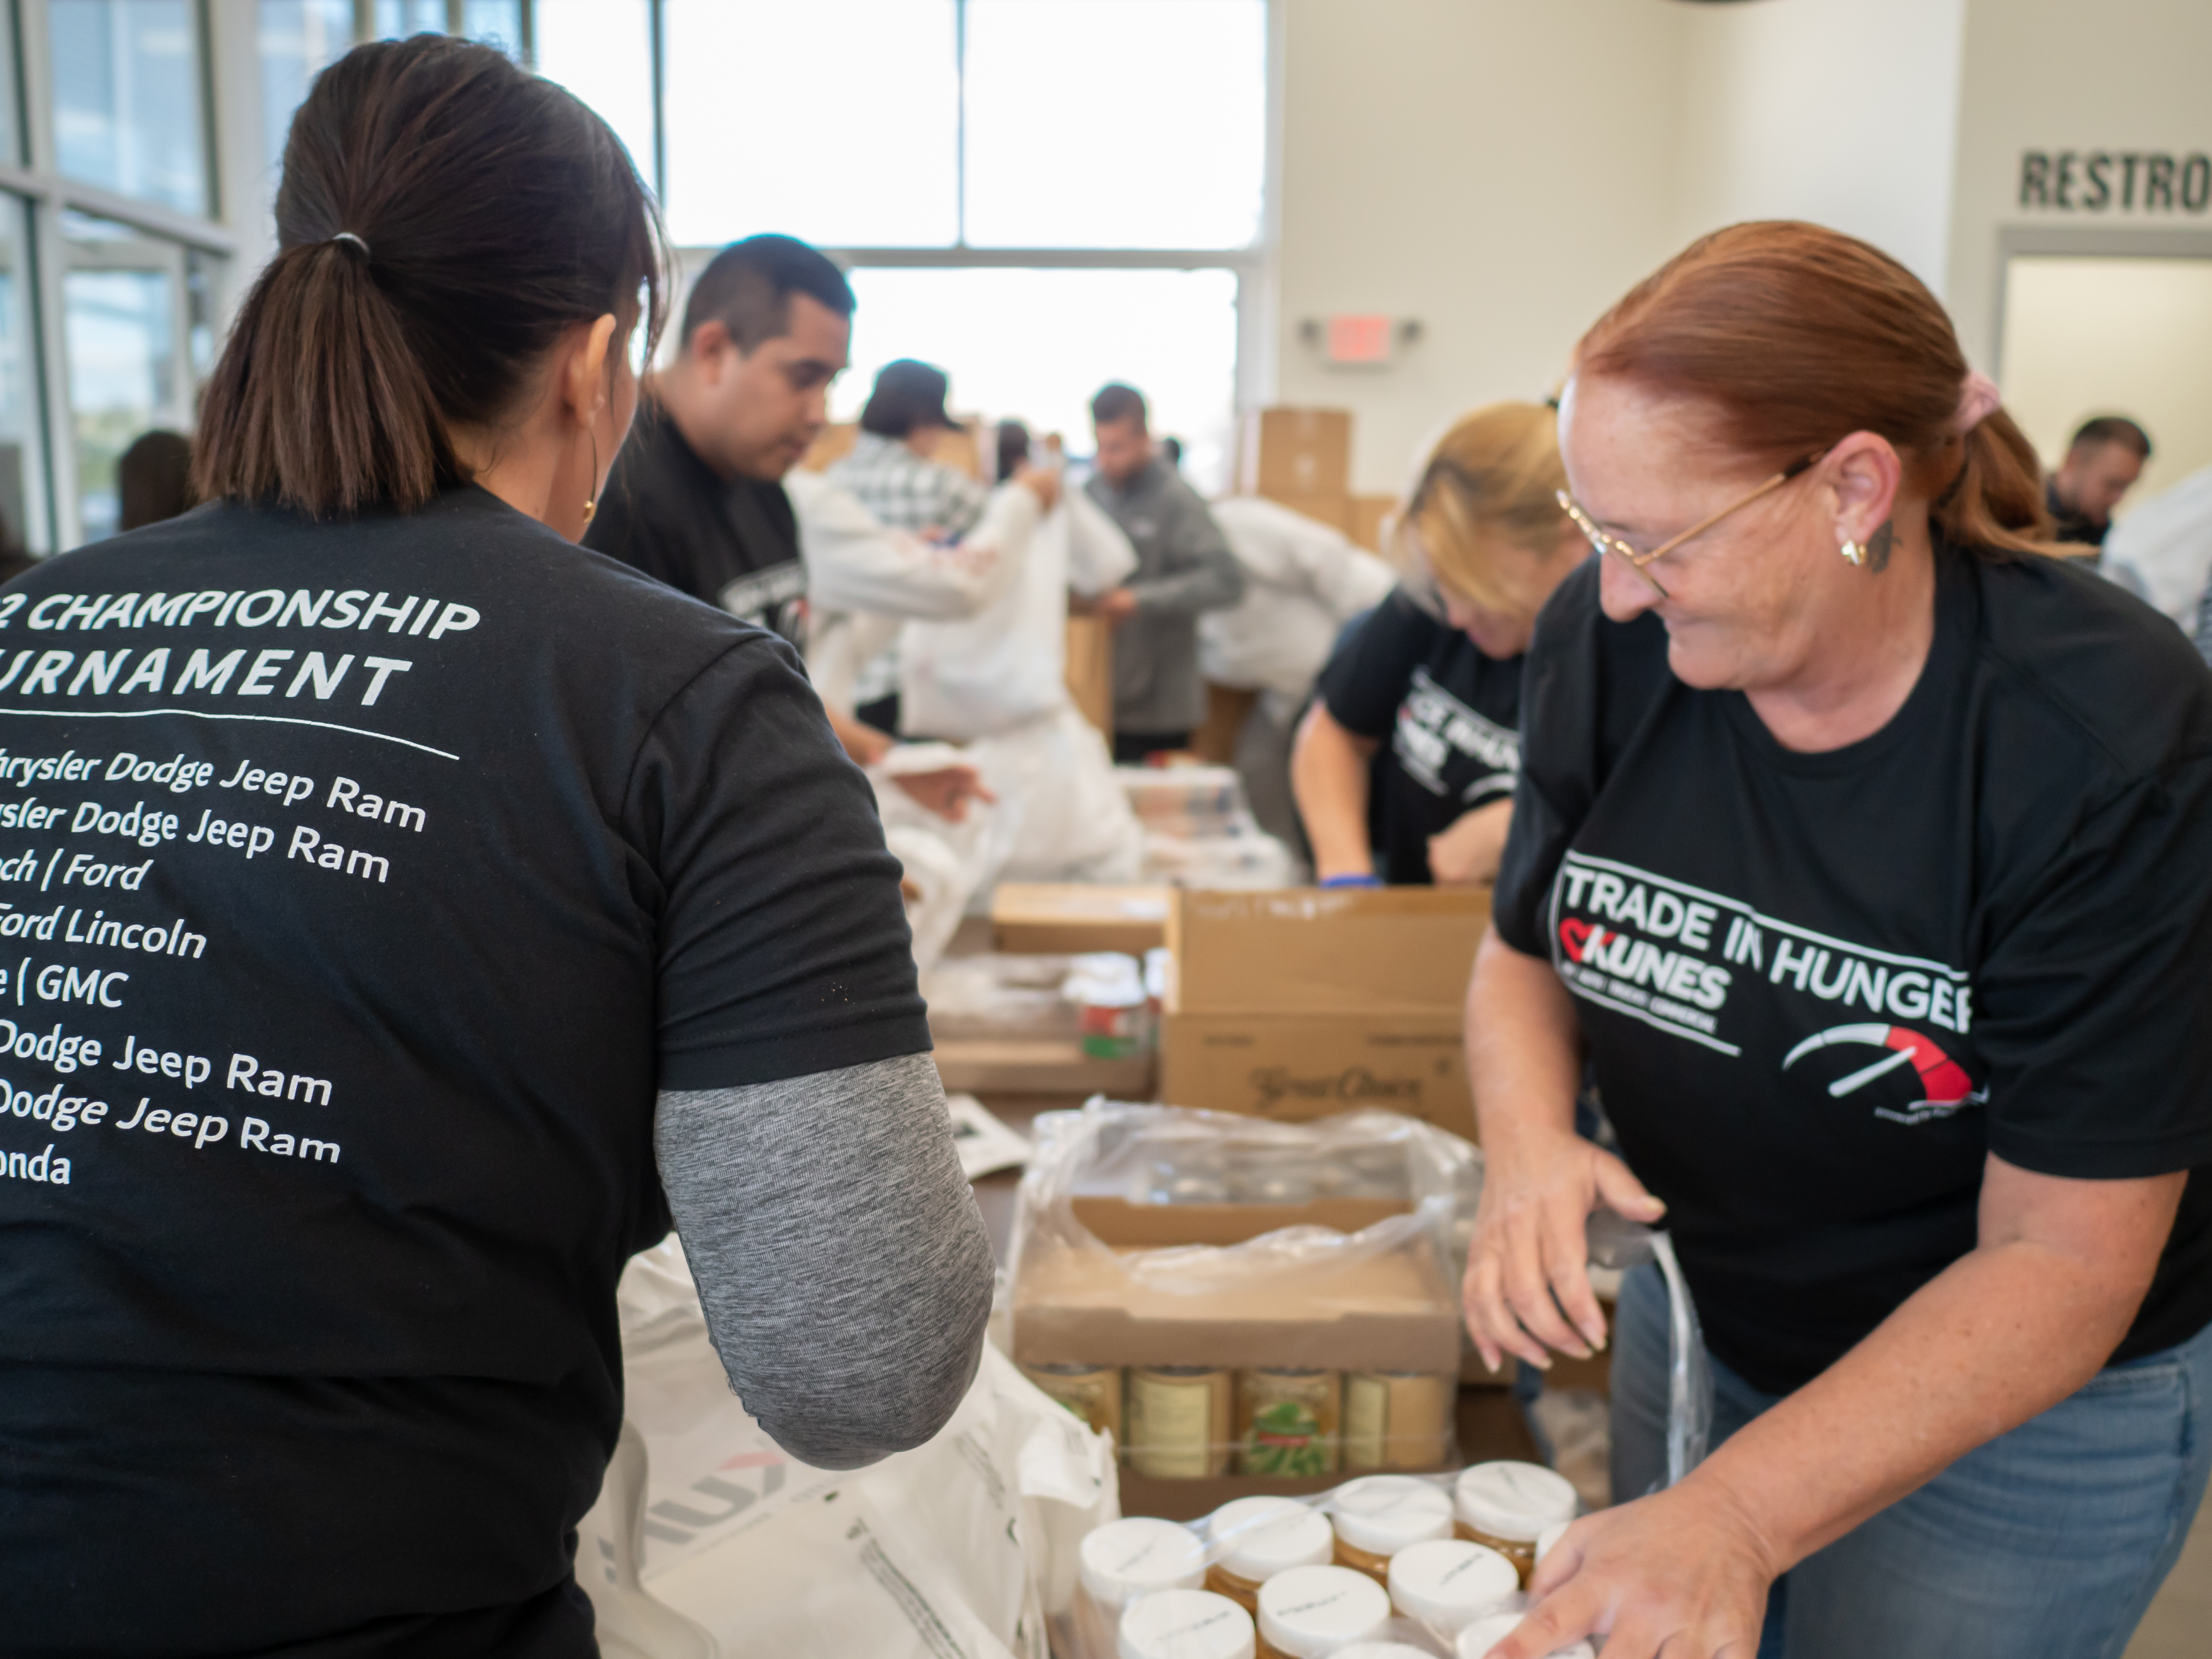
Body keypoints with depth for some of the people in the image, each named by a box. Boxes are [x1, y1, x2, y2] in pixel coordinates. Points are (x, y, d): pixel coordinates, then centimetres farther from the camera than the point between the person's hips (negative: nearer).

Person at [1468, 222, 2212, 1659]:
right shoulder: (1607, 639, -16)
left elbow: (2064, 1262, -25)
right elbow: (1525, 952, -1)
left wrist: (1736, 1515, -34)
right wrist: (1529, 1142, -22)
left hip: (2029, 1416, -4)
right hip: (1699, 1324, 4)